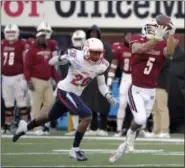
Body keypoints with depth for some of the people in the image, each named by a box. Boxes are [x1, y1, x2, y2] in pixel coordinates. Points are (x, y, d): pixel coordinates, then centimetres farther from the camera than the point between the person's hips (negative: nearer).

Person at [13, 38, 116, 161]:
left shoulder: (101, 66, -6)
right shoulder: (76, 56, -21)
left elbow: (102, 85, 8)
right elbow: (51, 62, -14)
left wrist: (108, 95, -11)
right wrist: (61, 58, -36)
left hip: (75, 95, 7)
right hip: (65, 91, -7)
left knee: (51, 116, 24)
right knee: (87, 116, -19)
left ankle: (25, 127, 49)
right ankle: (75, 149, -6)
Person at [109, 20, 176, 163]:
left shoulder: (162, 45, 1)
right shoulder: (137, 40, -4)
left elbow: (169, 52, -22)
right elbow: (141, 49, -27)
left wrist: (171, 35, -37)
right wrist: (157, 38, -41)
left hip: (150, 92, 3)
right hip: (136, 90, -3)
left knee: (141, 121, 8)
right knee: (140, 119, -24)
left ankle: (123, 147, 28)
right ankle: (131, 133, 10)